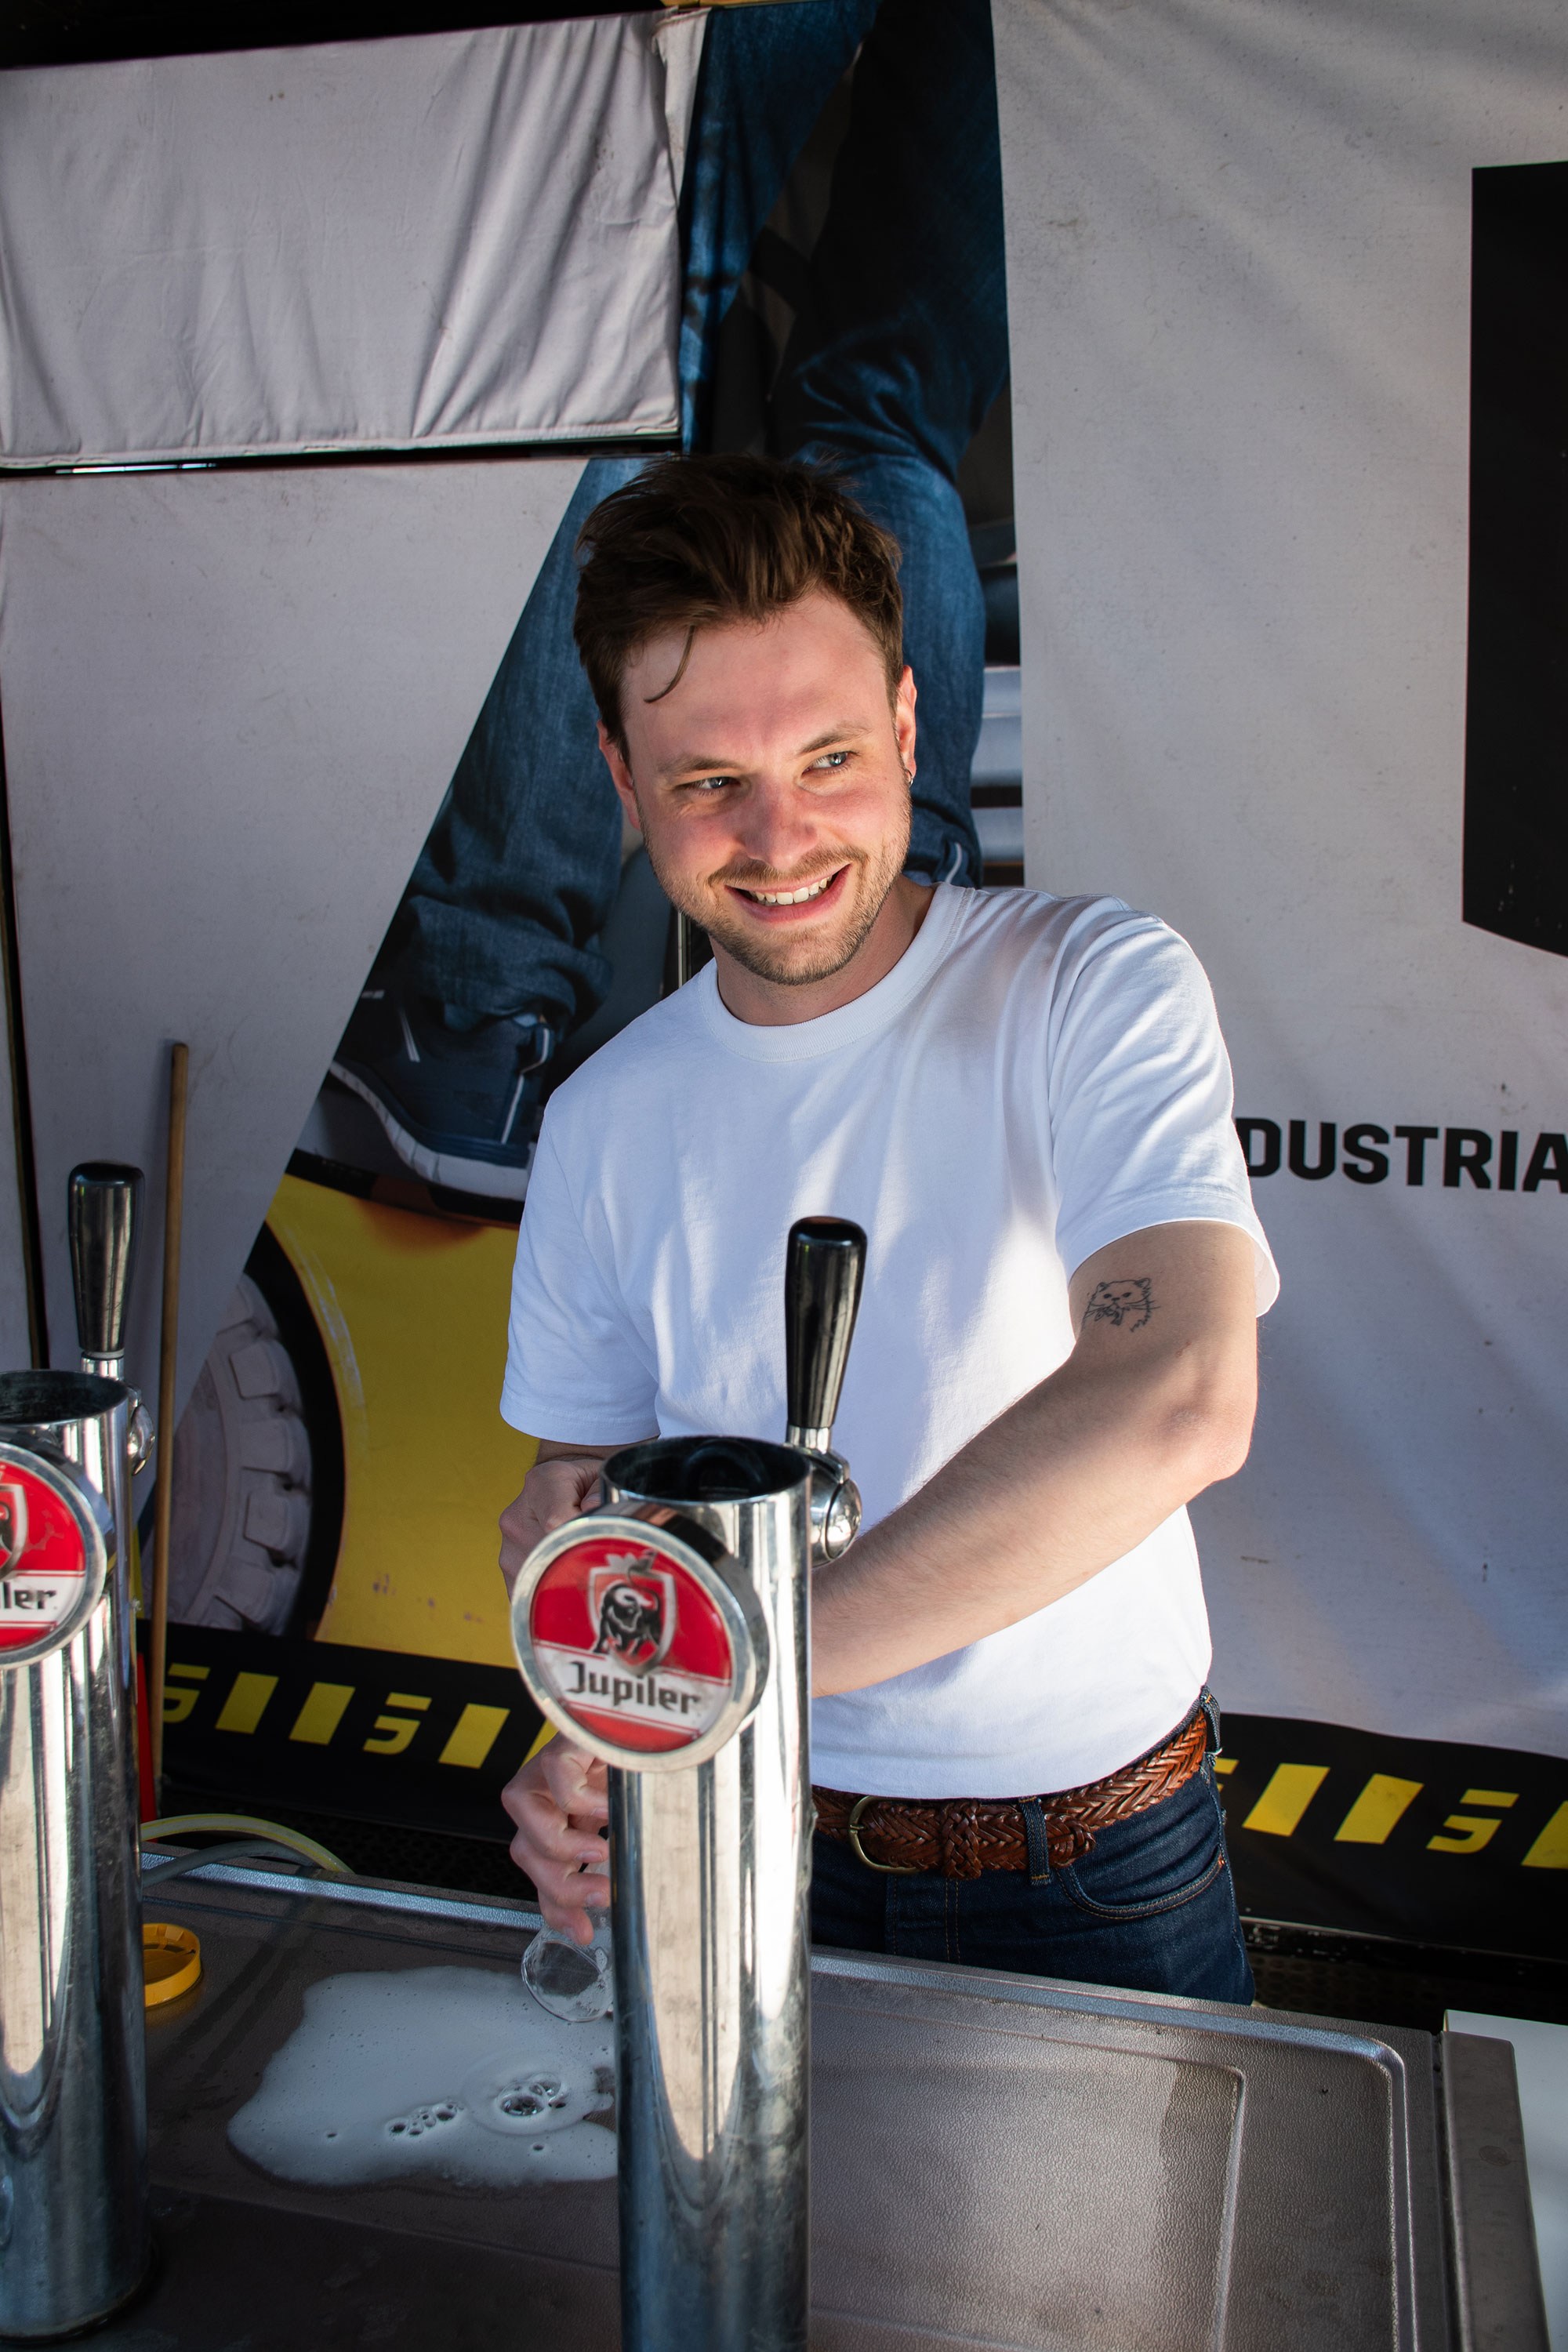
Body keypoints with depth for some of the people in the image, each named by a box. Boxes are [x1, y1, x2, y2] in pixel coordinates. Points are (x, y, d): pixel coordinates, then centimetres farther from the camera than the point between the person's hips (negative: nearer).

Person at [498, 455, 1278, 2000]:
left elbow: (1179, 1404, -34)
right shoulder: (605, 1119, -6)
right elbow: (578, 1491, 3)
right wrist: (577, 1756, -18)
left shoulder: (1098, 988, -19)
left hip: (1104, 1868, -2)